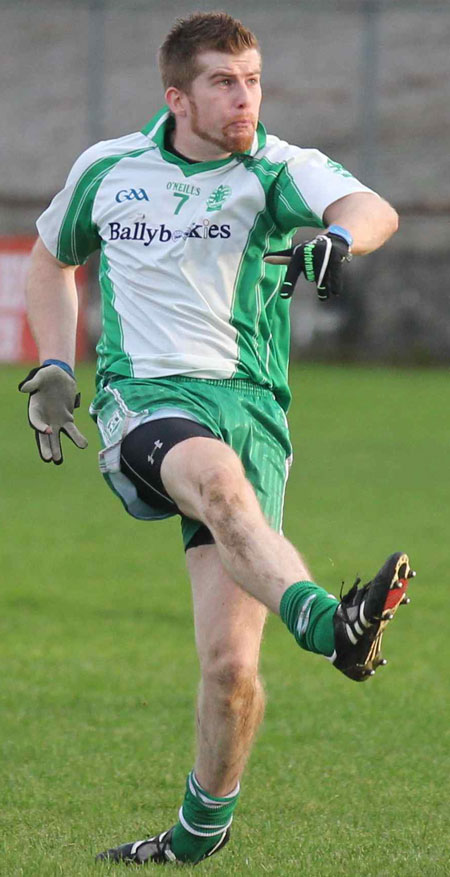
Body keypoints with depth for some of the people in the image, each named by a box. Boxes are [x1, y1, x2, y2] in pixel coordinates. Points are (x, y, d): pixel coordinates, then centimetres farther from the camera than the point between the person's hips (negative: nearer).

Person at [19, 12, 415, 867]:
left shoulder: (276, 170, 4)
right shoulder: (106, 170, 12)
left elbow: (371, 208, -17)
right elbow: (52, 257, 32)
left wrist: (337, 238, -41)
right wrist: (52, 369, 18)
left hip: (248, 406, 0)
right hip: (141, 399, 0)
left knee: (231, 666, -11)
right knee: (219, 476, -39)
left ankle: (199, 832, 13)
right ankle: (328, 625, -63)